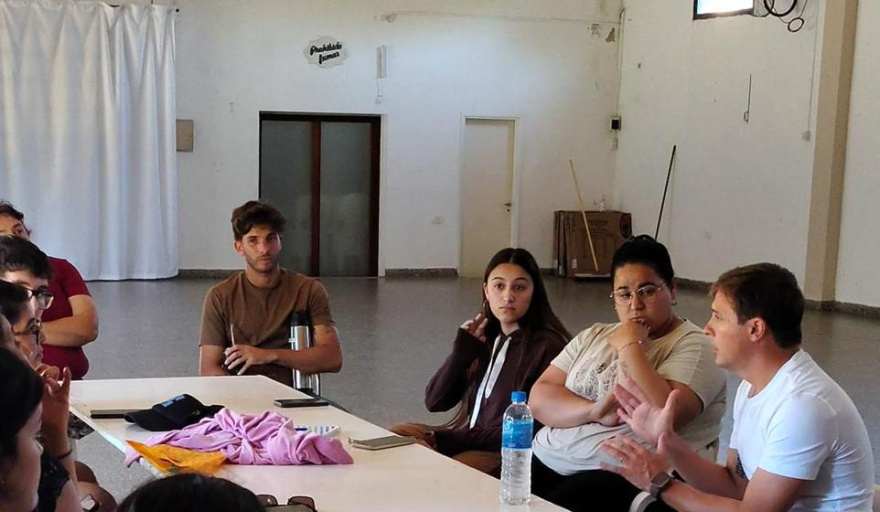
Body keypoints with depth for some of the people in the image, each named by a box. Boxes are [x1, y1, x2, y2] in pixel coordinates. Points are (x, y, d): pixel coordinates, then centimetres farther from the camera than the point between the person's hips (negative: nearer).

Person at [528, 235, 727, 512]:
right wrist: (593, 410, -12)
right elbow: (540, 398, 7)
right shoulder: (593, 337, 18)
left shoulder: (694, 346, -1)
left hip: (624, 477, -6)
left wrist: (630, 346, -10)